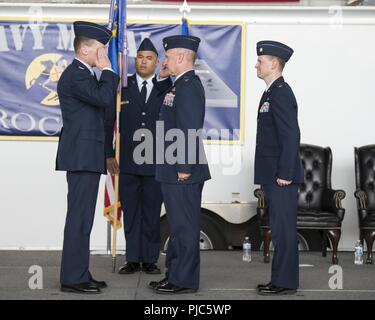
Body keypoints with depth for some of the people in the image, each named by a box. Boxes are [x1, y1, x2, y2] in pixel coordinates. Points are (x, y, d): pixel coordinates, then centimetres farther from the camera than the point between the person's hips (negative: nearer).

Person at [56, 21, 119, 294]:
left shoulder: (84, 74, 19)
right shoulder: (75, 75, -13)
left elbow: (107, 102, 20)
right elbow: (104, 98, -22)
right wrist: (107, 70, -12)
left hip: (87, 157, 11)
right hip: (82, 156, -11)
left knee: (82, 218, 12)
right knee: (80, 218, -8)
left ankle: (78, 274, 17)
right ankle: (73, 278, -5)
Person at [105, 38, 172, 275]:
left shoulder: (166, 88, 4)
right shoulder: (122, 87, 5)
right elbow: (108, 122, 7)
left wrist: (165, 78, -20)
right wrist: (109, 154, 2)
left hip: (156, 162, 0)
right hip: (129, 161, 0)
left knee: (152, 213, 5)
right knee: (131, 211, 6)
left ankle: (150, 260, 13)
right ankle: (133, 259, 13)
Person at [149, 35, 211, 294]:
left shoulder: (189, 87, -16)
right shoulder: (181, 85, 16)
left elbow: (190, 130, -22)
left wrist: (185, 168, -22)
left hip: (183, 172, -10)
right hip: (175, 170, 10)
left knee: (184, 226, -4)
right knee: (179, 225, 15)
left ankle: (185, 280, 2)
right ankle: (175, 274, 24)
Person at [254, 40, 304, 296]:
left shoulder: (280, 93, -15)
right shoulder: (273, 92, 16)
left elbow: (291, 135, -21)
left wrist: (284, 174, -21)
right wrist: (278, 174, 19)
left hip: (281, 177, -10)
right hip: (273, 176, 10)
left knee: (283, 229, -4)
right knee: (280, 229, 13)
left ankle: (285, 282, 1)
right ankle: (282, 280, 19)